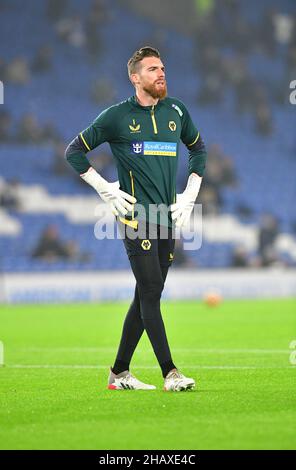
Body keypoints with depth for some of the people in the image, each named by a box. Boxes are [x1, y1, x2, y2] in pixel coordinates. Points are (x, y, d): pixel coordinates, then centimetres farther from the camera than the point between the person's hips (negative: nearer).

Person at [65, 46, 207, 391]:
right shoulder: (117, 116, -2)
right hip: (135, 216, -5)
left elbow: (198, 148, 28)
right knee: (151, 292, -13)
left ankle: (119, 372, 16)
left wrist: (190, 193, 16)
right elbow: (74, 151, 6)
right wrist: (106, 190, -1)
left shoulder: (176, 111, 12)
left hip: (168, 219, 5)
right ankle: (170, 373, -15)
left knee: (146, 298, 7)